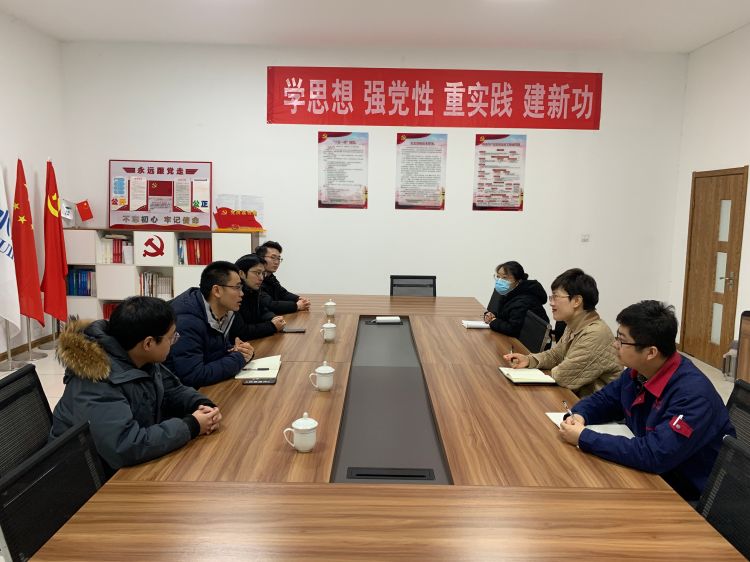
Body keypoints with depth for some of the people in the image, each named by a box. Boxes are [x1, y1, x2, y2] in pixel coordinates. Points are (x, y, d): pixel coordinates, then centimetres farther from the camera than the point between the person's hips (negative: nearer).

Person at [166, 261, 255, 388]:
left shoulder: (227, 312, -1)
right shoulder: (187, 321, -26)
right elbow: (193, 377, -32)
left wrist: (236, 351, -10)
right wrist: (239, 358, -21)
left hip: (210, 385, 8)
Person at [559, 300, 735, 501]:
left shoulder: (692, 394, -29)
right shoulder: (637, 372, -4)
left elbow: (654, 455, -35)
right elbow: (602, 400, 13)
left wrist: (584, 438, -28)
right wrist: (579, 415, -10)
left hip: (692, 495, -7)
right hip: (653, 473, 7)